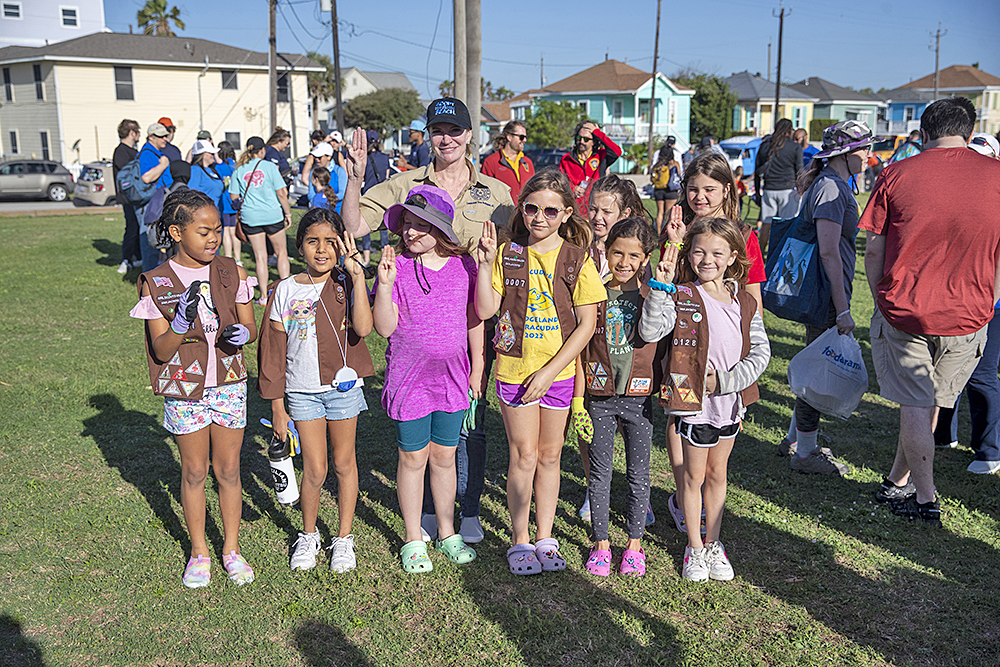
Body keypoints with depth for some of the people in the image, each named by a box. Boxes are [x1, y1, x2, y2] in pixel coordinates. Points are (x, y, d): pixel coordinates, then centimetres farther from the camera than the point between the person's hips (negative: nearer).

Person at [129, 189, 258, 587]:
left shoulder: (232, 274, -1)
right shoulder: (157, 283, -8)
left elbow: (250, 326, 4)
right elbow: (161, 349, -9)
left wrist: (243, 333, -20)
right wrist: (181, 321, -28)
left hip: (229, 385, 2)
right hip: (184, 388, -1)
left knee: (229, 469, 10)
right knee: (194, 471, 10)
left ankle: (231, 548, 26)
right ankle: (199, 551, 28)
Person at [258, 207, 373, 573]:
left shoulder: (346, 284, -4)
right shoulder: (284, 292, -2)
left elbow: (363, 328, -24)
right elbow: (274, 354, 3)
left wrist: (356, 274, -24)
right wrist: (277, 406, 3)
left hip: (343, 385, 0)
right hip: (302, 391, 1)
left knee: (344, 463, 11)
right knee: (314, 470, 2)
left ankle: (344, 538, 28)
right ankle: (308, 535, 27)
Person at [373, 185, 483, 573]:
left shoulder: (463, 265, -1)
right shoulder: (397, 267, -8)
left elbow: (474, 319, 8)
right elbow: (385, 328, -12)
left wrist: (477, 367, 9)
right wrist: (384, 285, -24)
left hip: (452, 377, 2)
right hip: (409, 377, -2)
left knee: (444, 456, 14)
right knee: (413, 458, 9)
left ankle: (447, 533, 32)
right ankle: (413, 540, 25)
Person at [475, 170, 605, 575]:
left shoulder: (577, 259, -5)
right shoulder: (508, 254, -1)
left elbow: (587, 324, -7)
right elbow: (486, 310, -5)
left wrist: (549, 372, -12)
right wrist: (486, 263, -16)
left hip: (559, 371, 0)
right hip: (514, 370, 0)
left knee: (549, 456, 12)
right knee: (524, 457, 6)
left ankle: (544, 538, 27)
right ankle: (520, 542, 20)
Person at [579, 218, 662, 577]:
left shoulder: (653, 296, -1)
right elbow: (579, 344, 2)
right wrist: (578, 397, -1)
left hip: (639, 397, 0)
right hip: (600, 397, 0)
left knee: (638, 473, 9)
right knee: (599, 472, 9)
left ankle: (634, 544, 25)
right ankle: (601, 544, 24)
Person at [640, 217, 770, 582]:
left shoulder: (745, 302, 2)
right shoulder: (681, 297, -10)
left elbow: (761, 352, 0)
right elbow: (650, 331, -25)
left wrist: (726, 380, -13)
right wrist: (661, 288, -33)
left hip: (730, 401, 4)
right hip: (694, 401, -4)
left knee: (718, 473, 17)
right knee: (694, 475, 9)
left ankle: (713, 544, 31)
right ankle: (695, 548, 25)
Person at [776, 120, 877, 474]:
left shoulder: (833, 183, 15)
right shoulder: (831, 187, -17)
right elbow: (829, 252, -24)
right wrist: (842, 309, -24)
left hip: (822, 293, 10)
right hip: (827, 296, -10)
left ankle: (794, 439, 32)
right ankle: (805, 453, 13)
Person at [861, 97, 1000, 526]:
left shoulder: (896, 175, -5)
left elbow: (872, 251, -3)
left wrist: (883, 303, 8)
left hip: (904, 310, -1)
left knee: (914, 406, 10)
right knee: (931, 403, 17)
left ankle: (925, 499, 18)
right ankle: (898, 482, 29)